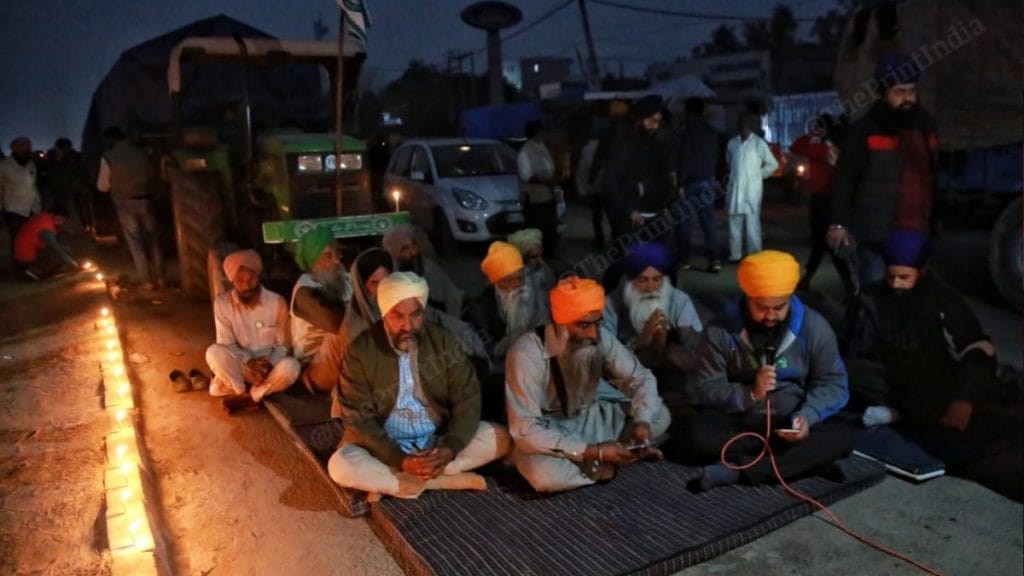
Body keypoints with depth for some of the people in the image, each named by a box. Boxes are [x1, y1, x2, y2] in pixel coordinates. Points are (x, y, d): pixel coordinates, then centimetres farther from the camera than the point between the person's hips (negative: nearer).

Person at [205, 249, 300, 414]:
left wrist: (269, 363, -24)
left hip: (269, 365, 0)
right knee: (214, 352, -30)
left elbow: (282, 345, -3)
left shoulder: (277, 302, -10)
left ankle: (245, 397, -13)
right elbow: (226, 345, -7)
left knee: (291, 367, -33)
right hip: (240, 366, 0)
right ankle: (250, 397, -13)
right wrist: (249, 362, -25)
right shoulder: (222, 303, -9)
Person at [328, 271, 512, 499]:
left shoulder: (443, 341, -8)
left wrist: (450, 449, -24)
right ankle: (446, 481, -23)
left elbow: (468, 399, -7)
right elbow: (359, 419, -15)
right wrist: (401, 460, -26)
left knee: (499, 437, -18)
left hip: (438, 440, 3)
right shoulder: (359, 352, -14)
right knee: (340, 464, -31)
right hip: (384, 446, -2)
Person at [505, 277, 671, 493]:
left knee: (660, 415, -7)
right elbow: (526, 432, -31)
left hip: (588, 419, 5)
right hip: (544, 433, -4)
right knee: (543, 474, -36)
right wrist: (594, 451, -33)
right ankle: (601, 468, -9)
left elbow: (641, 378, -3)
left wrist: (642, 421, -23)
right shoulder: (527, 355, -31)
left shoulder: (600, 338, -16)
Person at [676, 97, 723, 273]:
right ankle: (715, 260, -2)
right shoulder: (712, 132, 10)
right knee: (709, 221, 5)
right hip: (708, 182, 6)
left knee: (684, 222, 3)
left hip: (691, 183, -6)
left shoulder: (687, 132, -11)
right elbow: (715, 158, 15)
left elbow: (684, 160, -15)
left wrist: (680, 184, -12)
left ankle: (683, 259, 7)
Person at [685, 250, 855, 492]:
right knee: (699, 431, -31)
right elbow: (705, 390, -10)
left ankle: (740, 469, -29)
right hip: (739, 422, -1)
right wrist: (750, 394, -27)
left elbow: (832, 382, -5)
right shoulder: (722, 330, -10)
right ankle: (806, 460, -25)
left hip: (792, 423, 2)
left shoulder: (814, 326, -6)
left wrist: (807, 415, -24)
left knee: (844, 435, -26)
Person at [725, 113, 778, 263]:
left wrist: (758, 175, 2)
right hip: (734, 189, 4)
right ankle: (735, 254, 16)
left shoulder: (759, 143, -4)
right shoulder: (732, 142, 8)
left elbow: (773, 164, 1)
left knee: (752, 223, -5)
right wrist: (734, 175, 12)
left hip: (751, 189, -4)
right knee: (734, 222, 8)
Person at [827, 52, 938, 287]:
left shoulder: (925, 127, 13)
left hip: (917, 236, 7)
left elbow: (933, 178, 23)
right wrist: (839, 223, -15)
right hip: (877, 237, -6)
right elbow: (844, 179, -9)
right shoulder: (864, 131, -7)